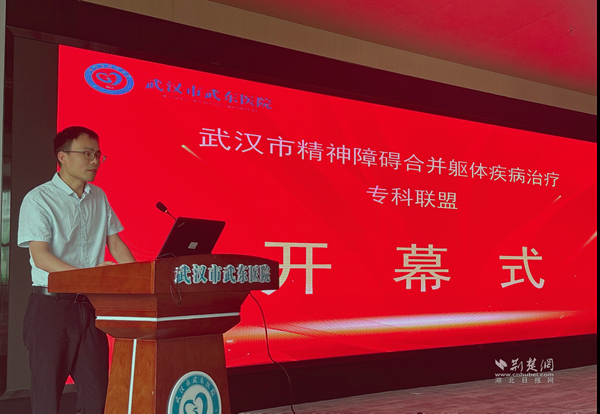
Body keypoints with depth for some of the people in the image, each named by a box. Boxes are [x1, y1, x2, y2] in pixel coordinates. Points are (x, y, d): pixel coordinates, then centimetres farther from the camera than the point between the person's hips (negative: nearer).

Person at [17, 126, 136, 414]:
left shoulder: (99, 198, 11)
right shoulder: (38, 200, -6)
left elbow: (115, 243, 14)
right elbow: (40, 257, -14)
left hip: (91, 305, 5)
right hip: (51, 306, -4)